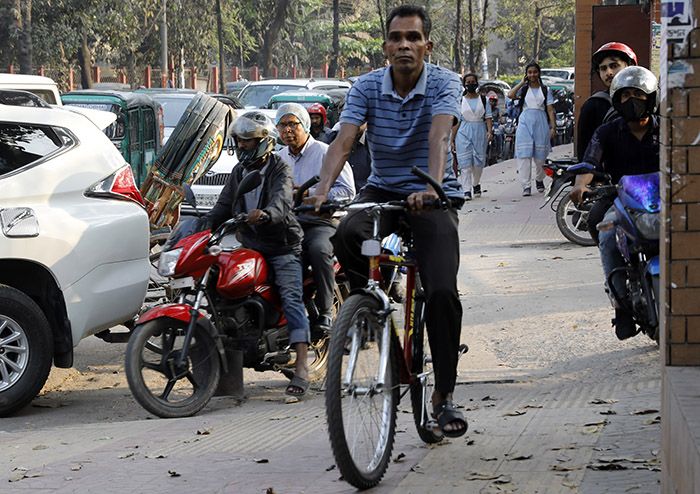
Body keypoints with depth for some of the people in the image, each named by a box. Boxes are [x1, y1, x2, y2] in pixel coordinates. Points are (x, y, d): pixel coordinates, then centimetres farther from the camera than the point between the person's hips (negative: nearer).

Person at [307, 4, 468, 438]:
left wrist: (431, 187, -47)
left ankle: (445, 394, -4)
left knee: (442, 292, -18)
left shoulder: (444, 84, -12)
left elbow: (439, 137, -29)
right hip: (383, 190, 2)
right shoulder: (367, 87, -4)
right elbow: (344, 141, -16)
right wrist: (324, 189, -33)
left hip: (433, 196, -2)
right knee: (348, 235, -33)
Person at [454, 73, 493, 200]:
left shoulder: (483, 100, 9)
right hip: (464, 132, -1)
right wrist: (452, 138, 1)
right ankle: (466, 190, -12)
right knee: (465, 162, -9)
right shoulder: (460, 101, 6)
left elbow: (488, 118, 6)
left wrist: (490, 131, -10)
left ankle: (476, 184, 30)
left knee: (479, 161, 5)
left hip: (480, 132, 1)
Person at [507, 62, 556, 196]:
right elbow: (511, 95, -11)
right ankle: (526, 186, -13)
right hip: (525, 122, -1)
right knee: (524, 154, -11)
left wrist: (553, 127, -1)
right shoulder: (523, 89, 10)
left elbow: (550, 110, 7)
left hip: (541, 122, 1)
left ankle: (539, 179, 30)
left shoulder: (545, 90, 11)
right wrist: (522, 82, -1)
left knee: (540, 155, 6)